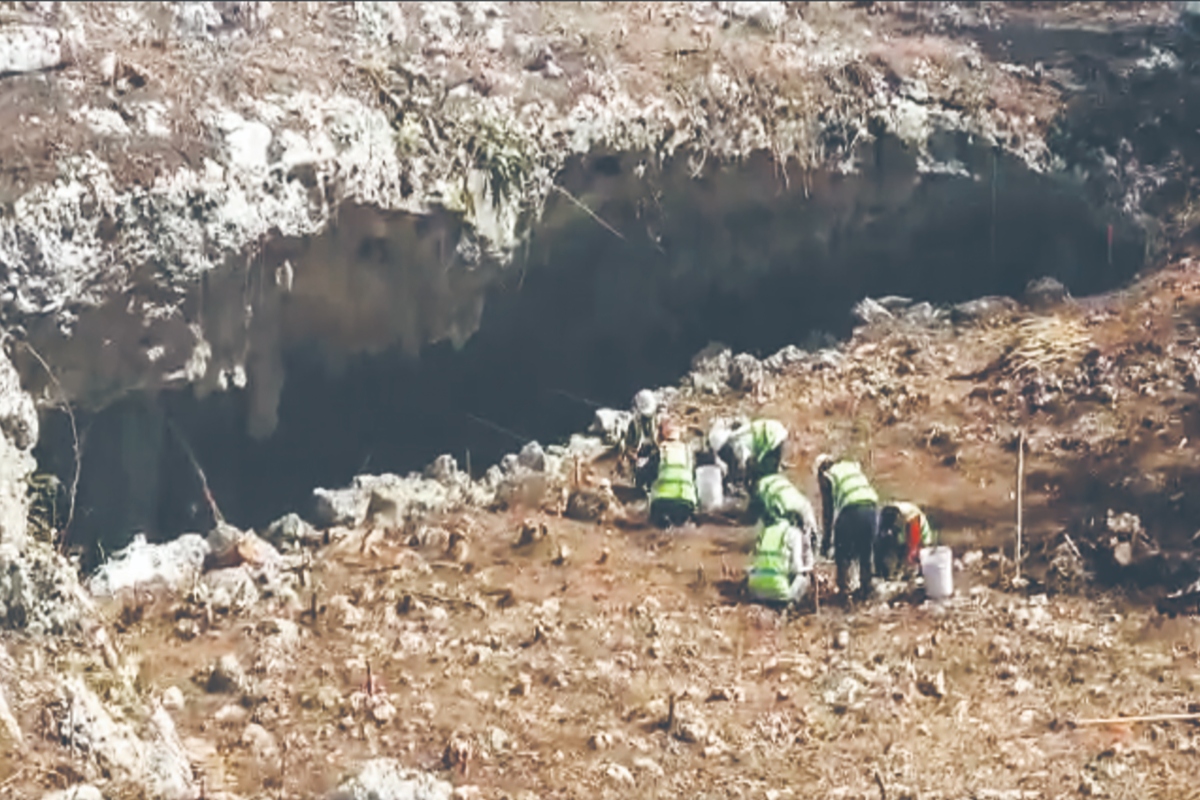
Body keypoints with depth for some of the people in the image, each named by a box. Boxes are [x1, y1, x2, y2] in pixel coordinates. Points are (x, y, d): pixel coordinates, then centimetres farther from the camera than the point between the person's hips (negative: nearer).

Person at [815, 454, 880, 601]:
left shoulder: (826, 477, 14)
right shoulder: (854, 466, 29)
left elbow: (827, 509, 13)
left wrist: (826, 539, 18)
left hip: (851, 511, -5)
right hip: (871, 507, 5)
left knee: (843, 555, 11)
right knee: (865, 555, 18)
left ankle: (843, 590, 6)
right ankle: (865, 590, 19)